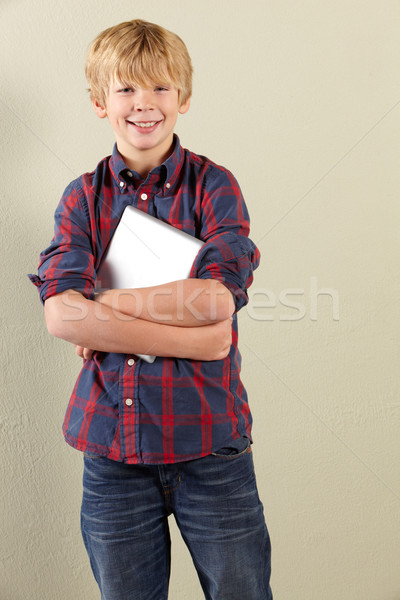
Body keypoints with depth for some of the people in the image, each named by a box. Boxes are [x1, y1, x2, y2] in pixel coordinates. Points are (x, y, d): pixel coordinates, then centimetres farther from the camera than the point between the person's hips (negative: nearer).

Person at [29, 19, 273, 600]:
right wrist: (190, 338, -19)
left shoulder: (214, 185, -2)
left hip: (209, 441, -1)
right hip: (111, 443, 2)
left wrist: (101, 304, -12)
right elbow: (61, 316, -13)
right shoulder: (83, 197, 3)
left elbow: (215, 300, -18)